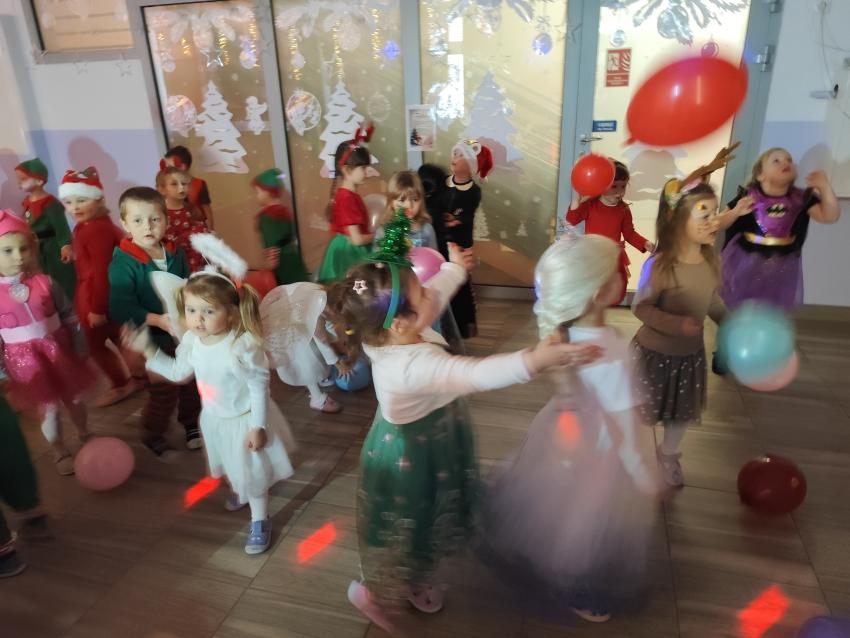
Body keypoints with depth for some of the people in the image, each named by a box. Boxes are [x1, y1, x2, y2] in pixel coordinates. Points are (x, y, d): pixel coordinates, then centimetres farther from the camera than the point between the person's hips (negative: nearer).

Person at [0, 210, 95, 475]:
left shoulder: (45, 282, -9)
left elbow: (69, 315, 1)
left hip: (59, 351, 1)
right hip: (24, 360, -1)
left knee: (73, 398, 18)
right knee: (47, 408, 10)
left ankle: (85, 435, 44)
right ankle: (60, 452, 32)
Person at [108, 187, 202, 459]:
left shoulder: (175, 254, -3)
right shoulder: (123, 263, -18)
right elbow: (121, 308, -24)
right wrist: (157, 320, -31)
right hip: (153, 340, -5)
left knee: (192, 382, 19)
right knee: (163, 391, 4)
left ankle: (191, 423, 43)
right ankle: (153, 435, 31)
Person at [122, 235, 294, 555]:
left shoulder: (243, 346, -35)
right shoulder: (191, 341, -14)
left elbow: (259, 388, -26)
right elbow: (179, 372, 5)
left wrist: (258, 427, -23)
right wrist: (147, 350, 0)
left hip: (244, 420, -7)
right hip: (215, 418, 7)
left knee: (252, 473, 11)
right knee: (230, 467, 31)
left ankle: (259, 522, 32)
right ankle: (240, 493, 61)